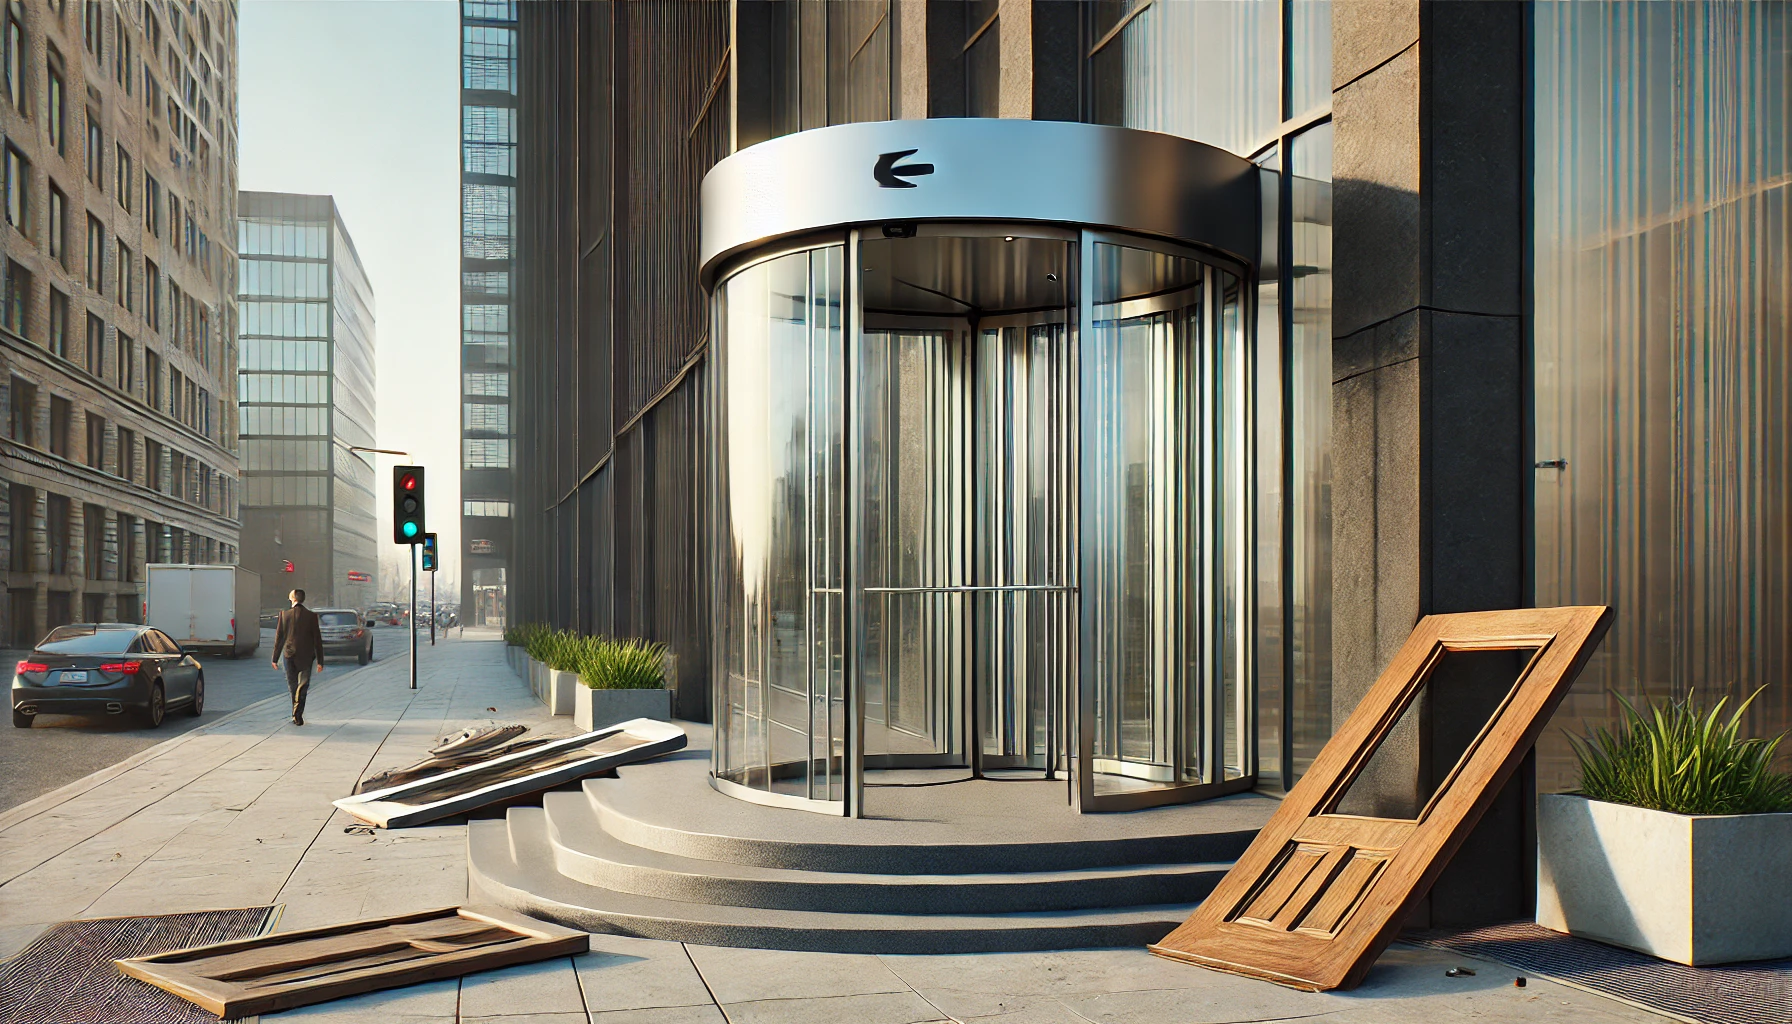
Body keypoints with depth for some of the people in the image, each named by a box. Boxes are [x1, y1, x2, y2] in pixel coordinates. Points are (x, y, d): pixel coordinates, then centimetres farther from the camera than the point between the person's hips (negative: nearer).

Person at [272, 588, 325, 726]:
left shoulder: (284, 614, -3)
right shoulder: (312, 616, -6)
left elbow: (279, 638, 1)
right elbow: (317, 639, -4)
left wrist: (275, 658, 9)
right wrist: (320, 661, 2)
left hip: (290, 655, 1)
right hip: (306, 656, -1)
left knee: (293, 686, 12)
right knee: (303, 685, 5)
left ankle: (296, 716, 15)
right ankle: (298, 714, -8)